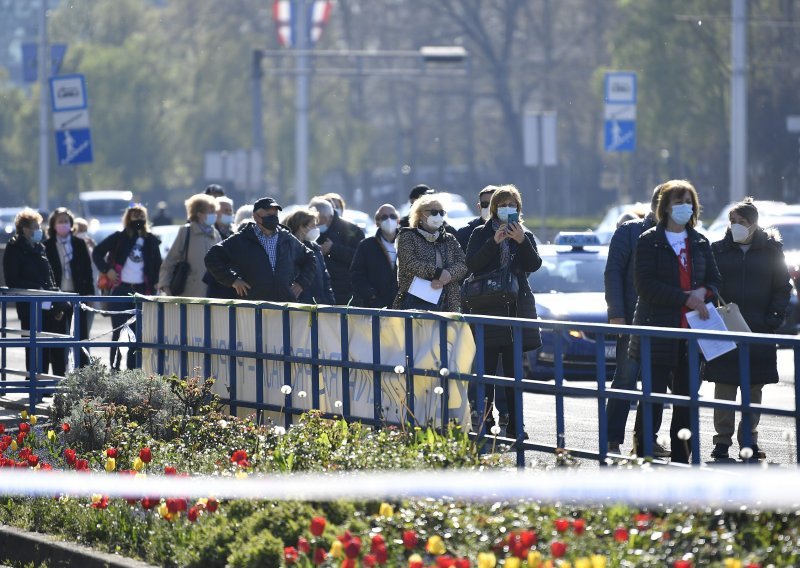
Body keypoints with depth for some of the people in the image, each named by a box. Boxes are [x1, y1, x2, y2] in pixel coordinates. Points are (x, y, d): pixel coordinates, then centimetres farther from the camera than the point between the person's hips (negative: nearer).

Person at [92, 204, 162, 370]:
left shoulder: (151, 241, 8)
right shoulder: (119, 238, 2)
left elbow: (157, 265, 14)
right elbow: (97, 252, 5)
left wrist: (154, 285, 2)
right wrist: (107, 270, -6)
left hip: (141, 292, 2)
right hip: (121, 290, -2)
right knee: (119, 331, -3)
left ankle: (133, 370, 7)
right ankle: (115, 369, 1)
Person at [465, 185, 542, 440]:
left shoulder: (525, 236, 13)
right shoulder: (481, 234, 7)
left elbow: (534, 265, -2)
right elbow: (471, 264, -7)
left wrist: (522, 241, -16)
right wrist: (494, 242, -17)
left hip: (517, 307, 2)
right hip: (488, 307, -2)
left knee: (514, 369, 3)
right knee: (486, 368, -6)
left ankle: (515, 425, 4)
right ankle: (484, 421, -5)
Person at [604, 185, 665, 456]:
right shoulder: (629, 232, 0)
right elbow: (613, 273, -4)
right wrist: (616, 313, -12)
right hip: (632, 320, -5)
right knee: (626, 379, -6)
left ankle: (648, 439, 13)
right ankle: (613, 441, -4)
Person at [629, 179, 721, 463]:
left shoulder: (700, 243, 14)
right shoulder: (649, 241, -2)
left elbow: (714, 280, 18)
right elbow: (646, 285, -11)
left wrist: (703, 292, -7)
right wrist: (685, 298, -17)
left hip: (692, 332, 5)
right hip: (658, 331, -5)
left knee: (687, 397, 5)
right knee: (653, 395, -6)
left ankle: (681, 458, 11)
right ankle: (643, 452, -1)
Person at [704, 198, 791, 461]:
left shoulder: (771, 250, 4)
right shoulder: (718, 250, 4)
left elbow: (783, 287, 8)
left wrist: (774, 317, -3)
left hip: (758, 331, 0)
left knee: (754, 389, 4)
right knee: (724, 388, -2)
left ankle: (749, 440, 12)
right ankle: (722, 440, 4)